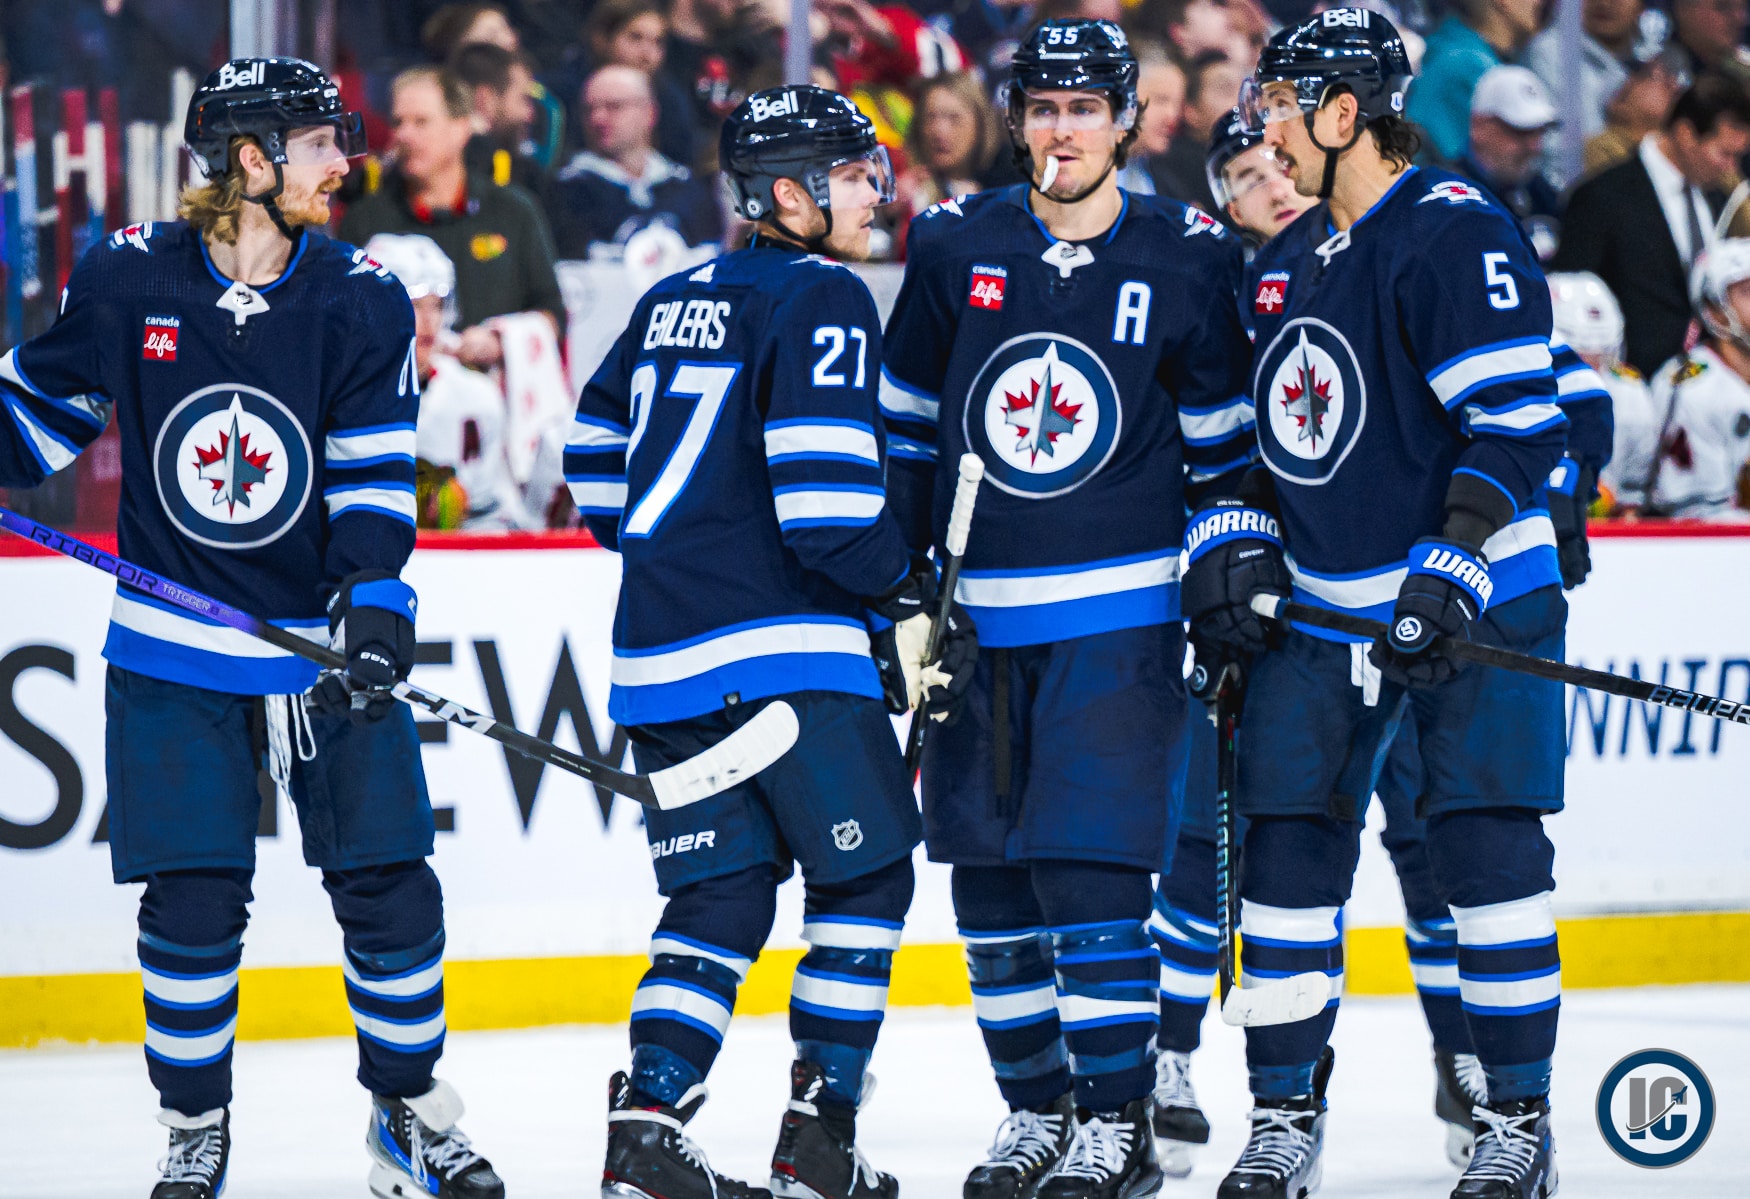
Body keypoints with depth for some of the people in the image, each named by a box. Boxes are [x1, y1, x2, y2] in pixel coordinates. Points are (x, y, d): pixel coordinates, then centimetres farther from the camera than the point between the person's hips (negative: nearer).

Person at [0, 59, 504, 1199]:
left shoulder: (362, 301, -5)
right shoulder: (130, 278, -6)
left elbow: (374, 471, -9)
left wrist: (375, 605, -20)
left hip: (325, 642, 1)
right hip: (175, 649, -1)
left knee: (388, 884, 0)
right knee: (193, 901, -4)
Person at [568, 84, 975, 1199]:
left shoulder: (672, 303, 17)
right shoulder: (820, 300, -8)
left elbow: (599, 459, 24)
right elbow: (823, 497, -18)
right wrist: (915, 595, -5)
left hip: (661, 649, 8)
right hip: (786, 647, -7)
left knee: (720, 894, 12)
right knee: (865, 877, 5)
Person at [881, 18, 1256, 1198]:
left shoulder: (1184, 260, -2)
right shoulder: (956, 247, 4)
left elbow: (1228, 438, 6)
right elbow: (906, 417, 13)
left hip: (1118, 617, -3)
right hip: (977, 614, 4)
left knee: (1090, 868, -10)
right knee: (989, 878, 7)